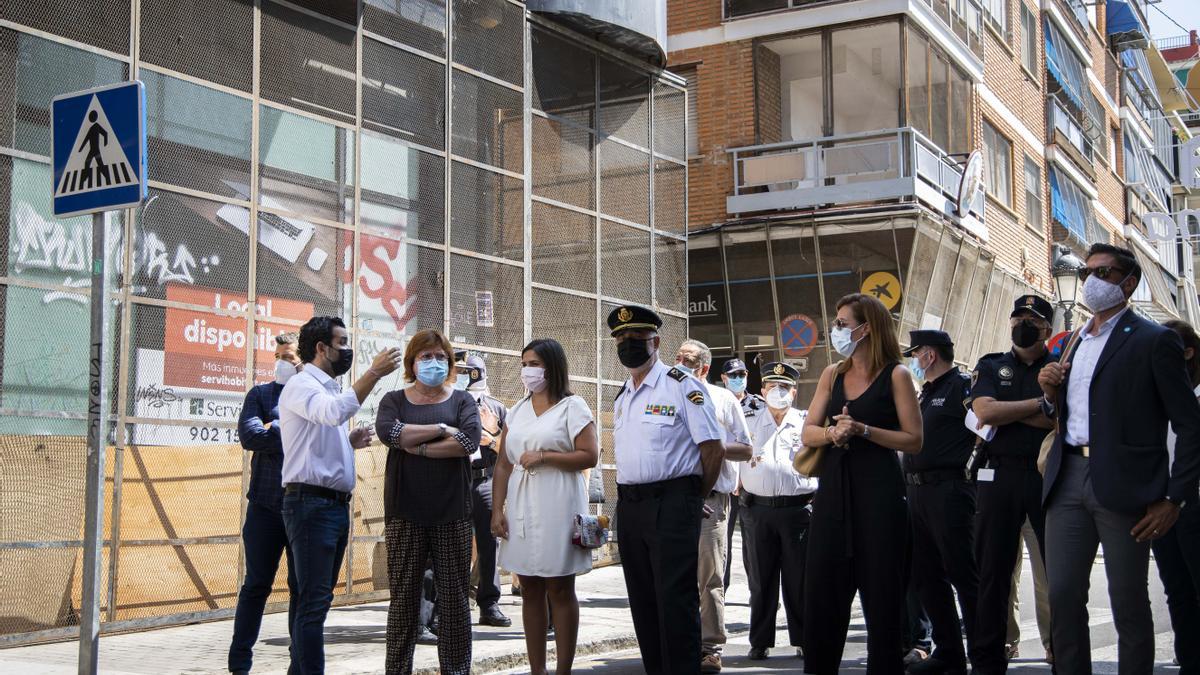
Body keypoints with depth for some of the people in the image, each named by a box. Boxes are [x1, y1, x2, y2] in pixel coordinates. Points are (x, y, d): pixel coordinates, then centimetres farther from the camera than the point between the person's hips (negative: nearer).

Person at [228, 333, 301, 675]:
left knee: (303, 588, 6)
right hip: (266, 504, 0)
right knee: (256, 585, 5)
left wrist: (274, 429, -10)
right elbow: (249, 435, -8)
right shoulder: (261, 393, 9)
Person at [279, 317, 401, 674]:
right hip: (311, 502, -9)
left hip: (337, 504, 9)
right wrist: (374, 372, -28)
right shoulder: (301, 385, -9)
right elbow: (335, 412, -30)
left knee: (317, 598, 12)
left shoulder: (329, 389, 20)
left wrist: (350, 442, 9)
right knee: (315, 600, -11)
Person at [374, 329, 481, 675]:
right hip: (405, 512, 0)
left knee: (455, 594, 3)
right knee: (403, 594, 3)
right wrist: (441, 430, -11)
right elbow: (387, 432, -12)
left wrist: (417, 446, -10)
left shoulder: (461, 400, 10)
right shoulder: (395, 400, 10)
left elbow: (470, 439, -9)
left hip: (452, 513, 0)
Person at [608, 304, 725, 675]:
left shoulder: (682, 386, -6)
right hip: (629, 505, 7)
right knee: (642, 601, 11)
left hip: (671, 503, -7)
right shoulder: (621, 397, 16)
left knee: (675, 600, -8)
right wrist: (628, 497, 16)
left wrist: (696, 498, -1)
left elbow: (713, 448, -8)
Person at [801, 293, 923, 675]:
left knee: (882, 595, 1)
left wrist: (863, 430, -16)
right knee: (821, 593, 6)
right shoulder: (832, 375, 13)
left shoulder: (895, 376, -2)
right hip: (833, 490, 5)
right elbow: (808, 432, 10)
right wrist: (831, 432, -11)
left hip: (878, 492, -5)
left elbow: (914, 440, -7)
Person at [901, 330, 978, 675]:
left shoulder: (961, 385, -7)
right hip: (918, 492, 10)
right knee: (926, 577, 11)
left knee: (962, 574, -7)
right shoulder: (925, 394, 21)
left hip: (948, 489, -9)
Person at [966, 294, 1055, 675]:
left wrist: (1005, 412, -9)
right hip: (998, 475, 1)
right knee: (992, 571, 4)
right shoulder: (990, 367, 13)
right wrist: (1041, 404, -7)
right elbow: (985, 412, -6)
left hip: (1049, 475, -1)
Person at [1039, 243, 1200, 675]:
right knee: (1063, 596, 6)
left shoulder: (1154, 341, -3)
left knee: (1129, 603, 2)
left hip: (1123, 487, -6)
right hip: (1068, 480, 6)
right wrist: (1051, 394, 2)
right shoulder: (1073, 343, 18)